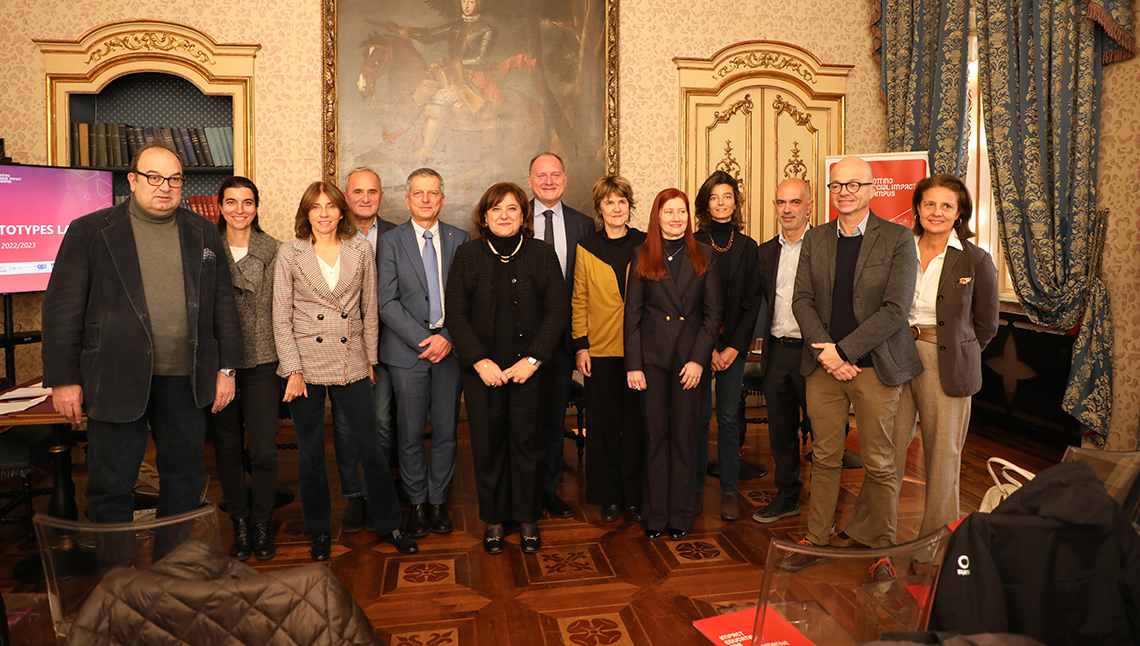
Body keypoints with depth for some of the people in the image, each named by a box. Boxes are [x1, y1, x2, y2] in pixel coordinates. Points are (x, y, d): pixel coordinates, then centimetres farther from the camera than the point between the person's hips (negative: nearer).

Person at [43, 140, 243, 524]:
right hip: (116, 381, -3)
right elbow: (63, 308, -1)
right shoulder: (89, 232, 0)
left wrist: (227, 368, 5)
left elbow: (223, 304, 9)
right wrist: (63, 379, -5)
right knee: (111, 487, 6)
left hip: (186, 381, 3)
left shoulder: (204, 234, 9)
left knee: (186, 481, 13)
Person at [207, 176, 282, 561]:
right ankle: (240, 525, 25)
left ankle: (262, 523, 19)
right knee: (227, 448, 8)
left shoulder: (272, 250, 4)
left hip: (262, 361, -1)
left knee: (264, 450, -2)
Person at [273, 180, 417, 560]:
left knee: (370, 446, 5)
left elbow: (369, 310, 8)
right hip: (305, 365, -1)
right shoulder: (289, 254, -1)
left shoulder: (361, 251, 3)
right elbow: (281, 318, -1)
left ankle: (389, 524, 22)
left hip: (350, 364, 1)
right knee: (311, 452, 10)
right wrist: (293, 370, -7)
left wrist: (370, 358, 8)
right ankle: (319, 530, 28)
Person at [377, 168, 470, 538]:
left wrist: (447, 337, -9)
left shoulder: (460, 240, 8)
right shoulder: (392, 242, 2)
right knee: (411, 434, 4)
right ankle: (416, 503, 21)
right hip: (408, 350, -1)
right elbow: (386, 302, -5)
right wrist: (423, 340, -13)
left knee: (446, 431, 6)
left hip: (449, 348, 2)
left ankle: (438, 501, 22)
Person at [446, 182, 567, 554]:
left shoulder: (542, 255, 3)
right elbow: (456, 314, -1)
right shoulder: (467, 256, 3)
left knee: (528, 443, 7)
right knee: (487, 444, 7)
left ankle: (527, 518, 24)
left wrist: (533, 360, -10)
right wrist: (480, 362, -11)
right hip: (482, 371, 0)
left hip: (530, 368, 0)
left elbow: (558, 310, -1)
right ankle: (493, 519, 24)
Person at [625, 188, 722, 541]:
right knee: (655, 435, 5)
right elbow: (632, 314, 3)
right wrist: (633, 365, -4)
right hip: (652, 357, 0)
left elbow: (713, 312, 2)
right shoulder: (643, 258, 5)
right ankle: (655, 514, 17)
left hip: (690, 357, 0)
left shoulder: (704, 256, 5)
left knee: (684, 436, 5)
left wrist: (699, 359, -7)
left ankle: (681, 515, 18)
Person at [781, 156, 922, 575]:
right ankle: (815, 540, 25)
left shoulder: (898, 239, -4)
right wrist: (824, 352, -11)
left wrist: (843, 350, -16)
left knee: (879, 464, 6)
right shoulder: (815, 240, 8)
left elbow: (895, 309, -12)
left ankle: (882, 547, 23)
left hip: (875, 367, -3)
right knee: (825, 459, 12)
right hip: (824, 366, 3)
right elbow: (802, 300, 4)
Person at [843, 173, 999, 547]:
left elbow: (986, 326, 6)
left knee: (942, 453, 7)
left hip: (946, 366, -2)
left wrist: (952, 351, 5)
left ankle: (938, 535, 24)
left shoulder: (976, 260, -3)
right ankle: (871, 531, 20)